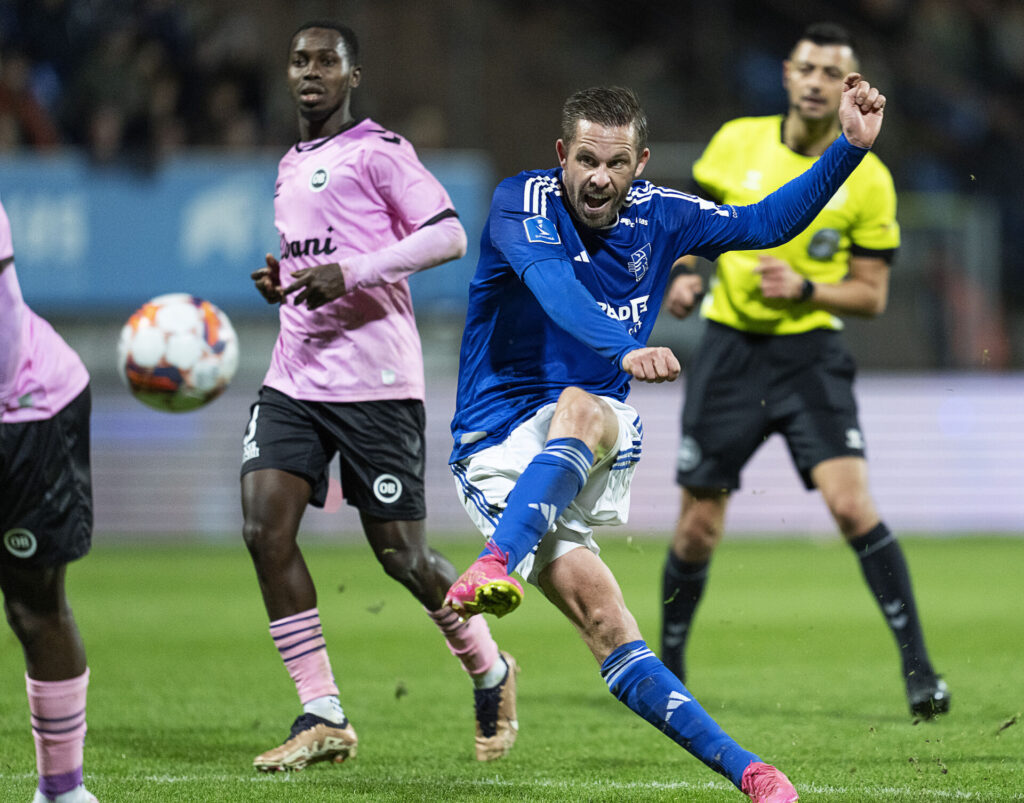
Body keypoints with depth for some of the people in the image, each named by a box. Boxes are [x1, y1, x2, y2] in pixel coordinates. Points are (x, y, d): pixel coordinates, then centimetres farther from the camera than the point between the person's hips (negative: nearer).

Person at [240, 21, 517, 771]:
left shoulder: (376, 150, -4)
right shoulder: (291, 167, 20)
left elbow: (448, 234, -14)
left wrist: (348, 273, -22)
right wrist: (281, 282, 10)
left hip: (375, 381, -7)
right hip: (295, 377, 7)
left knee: (400, 552, -3)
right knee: (265, 526, -12)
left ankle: (491, 673, 25)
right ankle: (323, 718, -7)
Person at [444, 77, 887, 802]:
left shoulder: (658, 217, 6)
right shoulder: (523, 203, -10)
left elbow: (766, 224, 16)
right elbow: (553, 285, -30)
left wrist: (850, 148, 3)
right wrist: (626, 351, -48)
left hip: (604, 443, 3)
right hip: (497, 447, -3)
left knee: (581, 409, -36)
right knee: (607, 626, -20)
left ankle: (498, 566, -54)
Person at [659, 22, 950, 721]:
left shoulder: (868, 179, -5)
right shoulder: (738, 141, -1)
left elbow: (872, 295, -1)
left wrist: (805, 289, -18)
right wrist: (686, 270, -5)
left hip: (811, 354, -2)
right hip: (729, 350, 2)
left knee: (852, 503, -19)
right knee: (698, 529, 3)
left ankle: (919, 669, -13)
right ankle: (668, 670, 25)